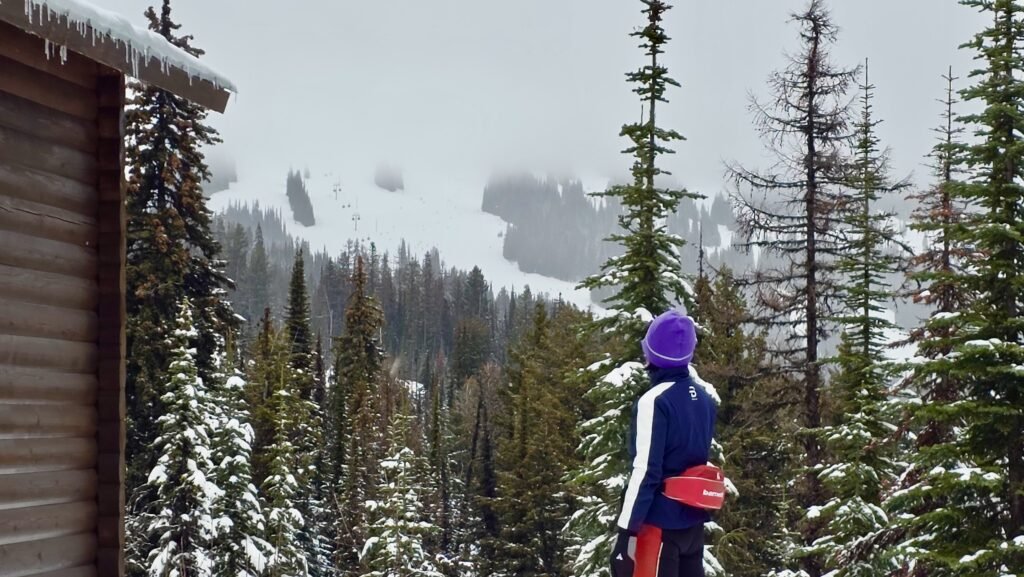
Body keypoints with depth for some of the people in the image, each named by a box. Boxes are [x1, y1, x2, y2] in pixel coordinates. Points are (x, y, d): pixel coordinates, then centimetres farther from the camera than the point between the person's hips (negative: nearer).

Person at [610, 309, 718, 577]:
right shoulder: (704, 398, 8)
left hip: (660, 521, -8)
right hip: (693, 519, 8)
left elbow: (646, 471, -20)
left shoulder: (654, 401, -16)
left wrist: (626, 529, -17)